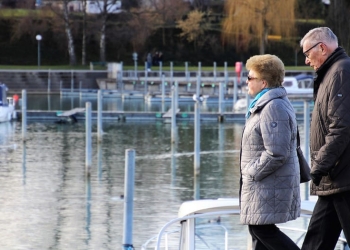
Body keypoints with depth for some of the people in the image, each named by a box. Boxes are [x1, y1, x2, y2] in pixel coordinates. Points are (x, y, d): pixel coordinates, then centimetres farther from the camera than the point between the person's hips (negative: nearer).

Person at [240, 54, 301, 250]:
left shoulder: (273, 108, -20)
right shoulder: (266, 104, 15)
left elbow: (276, 153, -26)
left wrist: (253, 172, -15)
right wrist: (251, 172, 15)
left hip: (271, 185, -11)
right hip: (267, 184, 11)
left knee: (262, 230, -9)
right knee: (258, 230, 12)